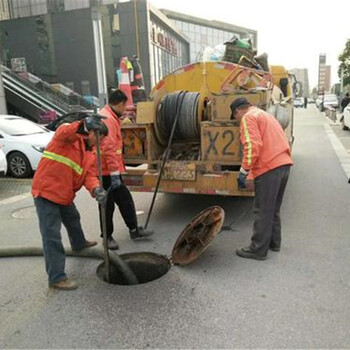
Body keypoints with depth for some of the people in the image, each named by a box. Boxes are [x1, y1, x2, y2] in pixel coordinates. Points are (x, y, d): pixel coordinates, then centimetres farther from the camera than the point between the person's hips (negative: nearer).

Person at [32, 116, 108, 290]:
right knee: (52, 235, -8)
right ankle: (56, 278, -3)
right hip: (45, 191, -9)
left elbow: (89, 175, -4)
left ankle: (79, 243, 60)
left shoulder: (91, 156, 9)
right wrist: (84, 125, -52)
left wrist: (96, 189, -26)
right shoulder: (68, 138, -10)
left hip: (64, 195, 9)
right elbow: (64, 132, -35)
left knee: (73, 219, 31)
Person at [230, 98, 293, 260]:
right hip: (284, 164, 9)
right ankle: (274, 242, 32)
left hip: (269, 167, -9)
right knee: (273, 208, 20)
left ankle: (258, 250, 9)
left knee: (262, 211, -1)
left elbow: (253, 146, -18)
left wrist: (243, 171, -16)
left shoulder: (248, 117, -5)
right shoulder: (265, 114, 24)